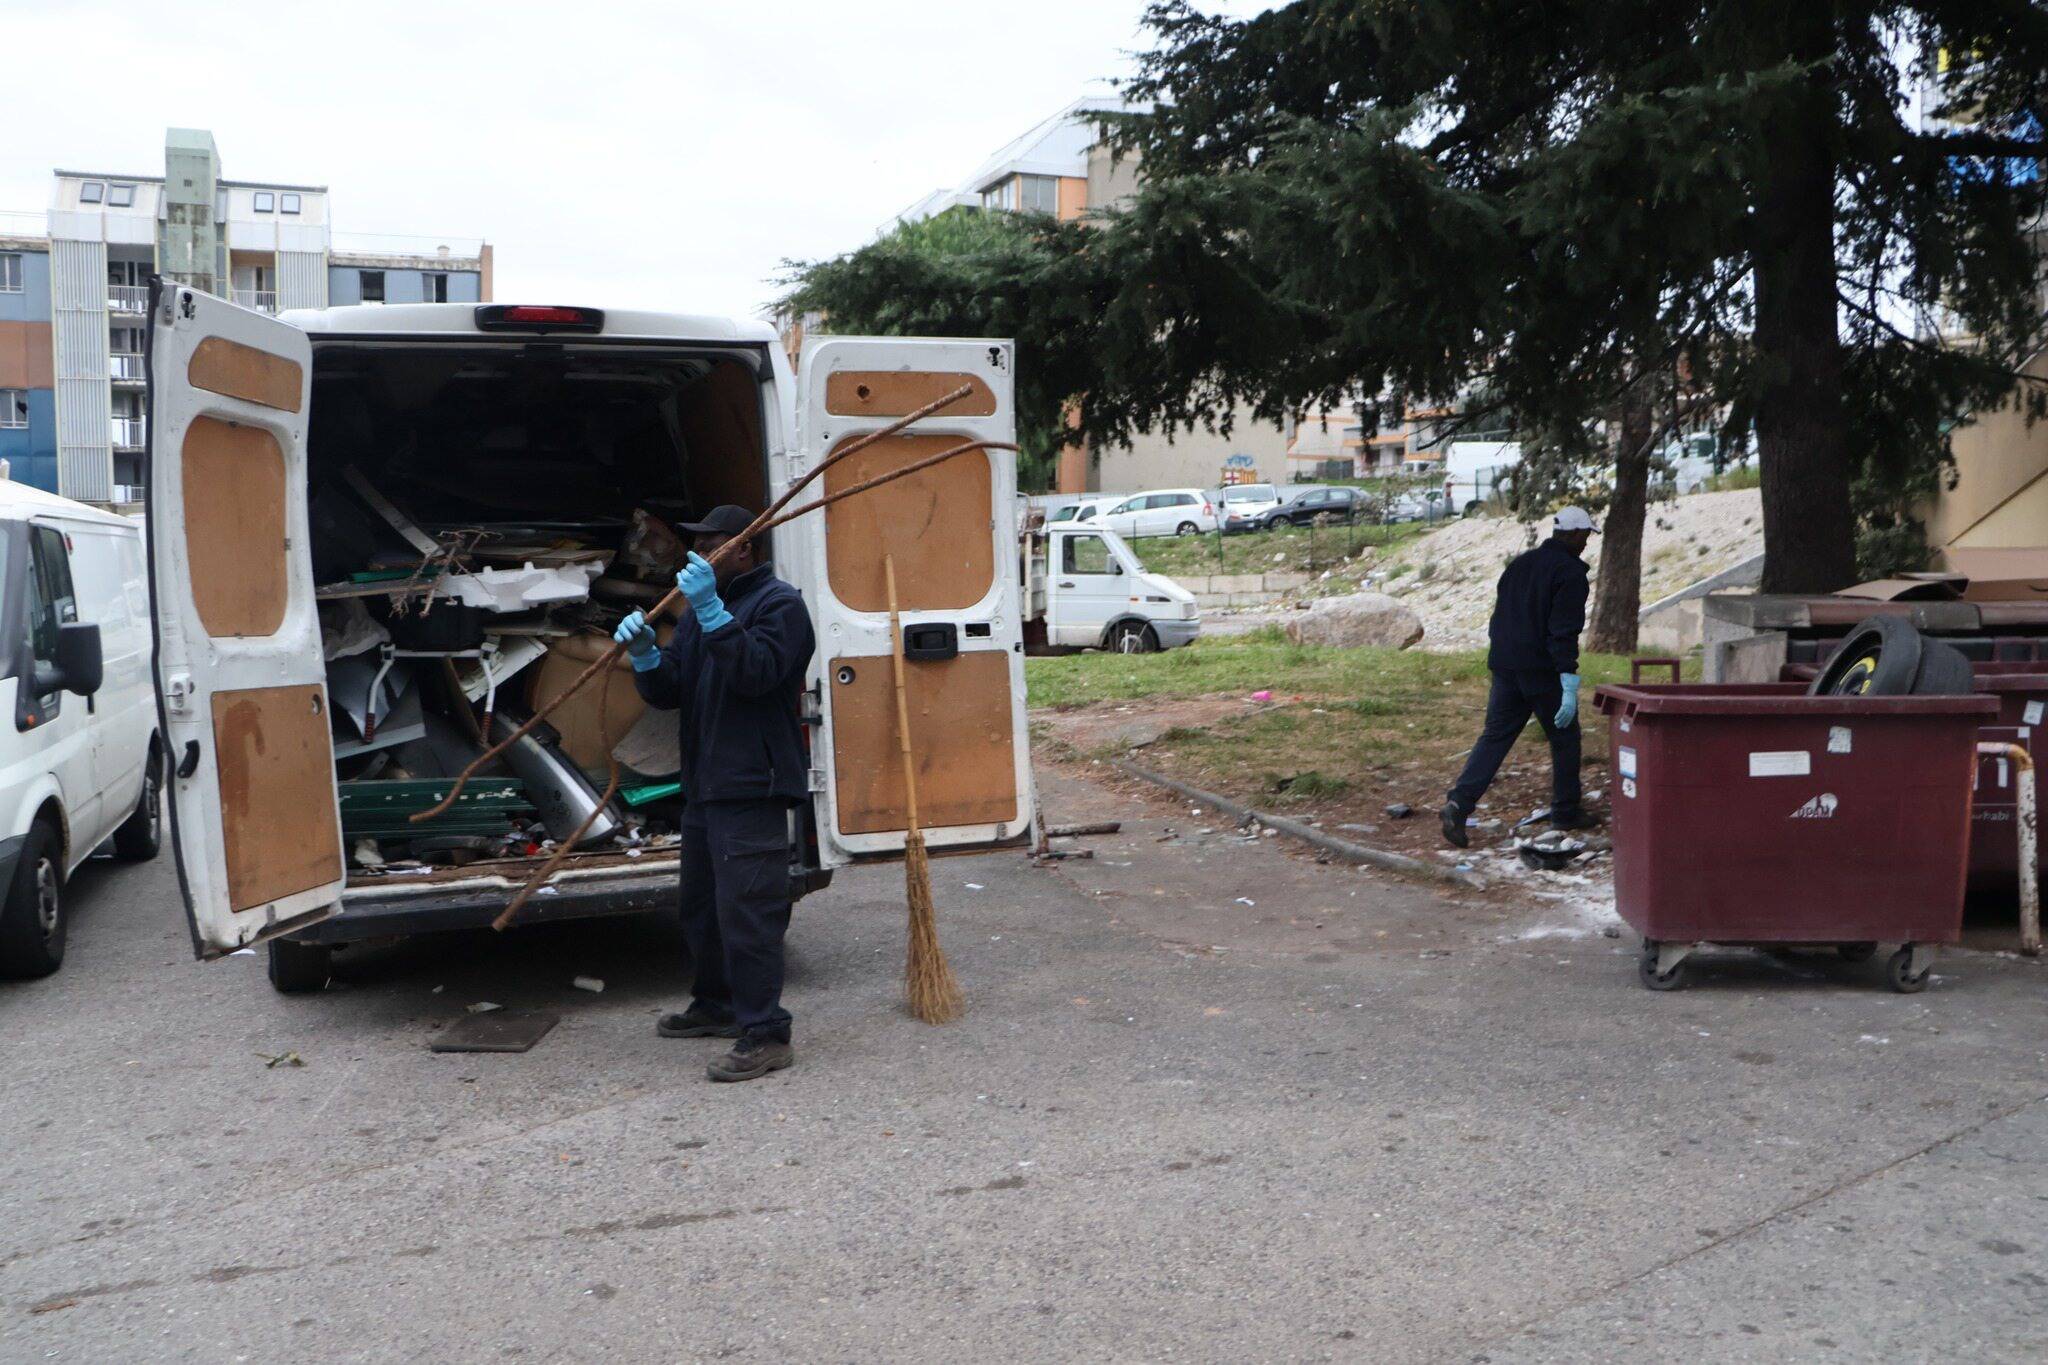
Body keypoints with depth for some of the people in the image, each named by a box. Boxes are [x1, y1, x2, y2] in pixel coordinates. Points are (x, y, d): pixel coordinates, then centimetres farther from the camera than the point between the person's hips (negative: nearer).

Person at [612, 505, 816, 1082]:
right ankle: (716, 1006, 34)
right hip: (704, 785, 10)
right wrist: (645, 655, -7)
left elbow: (757, 672, -25)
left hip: (751, 788, -9)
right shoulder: (699, 610, 20)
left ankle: (765, 1034, -8)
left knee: (746, 909, -12)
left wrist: (712, 612, -30)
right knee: (702, 905, 18)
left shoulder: (779, 603, -7)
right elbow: (668, 692, 13)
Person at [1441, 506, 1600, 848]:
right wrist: (1570, 685, -21)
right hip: (1543, 671, -6)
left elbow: (1499, 616, 18)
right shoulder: (1571, 573, -10)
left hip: (1504, 666, 6)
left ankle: (1460, 803, -12)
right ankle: (1566, 813, 21)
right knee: (1564, 738, 11)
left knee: (1494, 737, 5)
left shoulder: (1521, 562, 13)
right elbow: (1564, 631, -19)